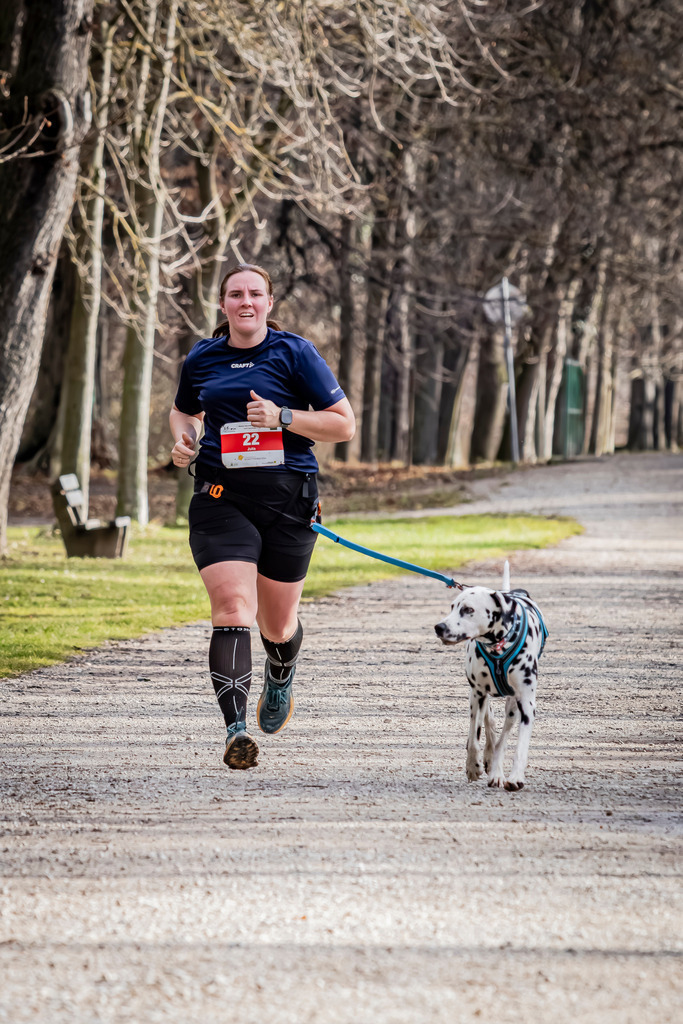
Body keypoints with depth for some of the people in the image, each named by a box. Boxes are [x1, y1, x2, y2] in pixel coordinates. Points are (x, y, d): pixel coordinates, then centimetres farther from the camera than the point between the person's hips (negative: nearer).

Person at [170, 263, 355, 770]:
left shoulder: (295, 353, -1)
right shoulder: (203, 359, 9)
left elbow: (344, 424, -1)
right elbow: (184, 410, 30)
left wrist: (282, 417, -14)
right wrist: (184, 439, 7)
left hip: (288, 499, -1)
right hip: (222, 498, 1)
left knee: (277, 622, 11)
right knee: (232, 609, -18)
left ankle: (280, 679, 48)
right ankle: (236, 730, -25)